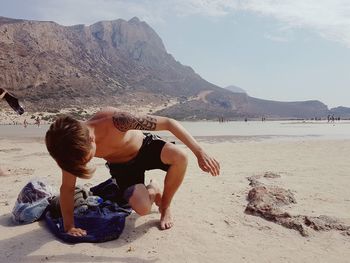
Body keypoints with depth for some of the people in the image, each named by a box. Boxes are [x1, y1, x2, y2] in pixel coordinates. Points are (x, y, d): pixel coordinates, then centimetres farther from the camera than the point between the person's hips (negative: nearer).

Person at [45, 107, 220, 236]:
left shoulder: (115, 120, -40)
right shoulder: (73, 147, -27)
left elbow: (168, 123, -33)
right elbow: (67, 188, -12)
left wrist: (199, 152, -34)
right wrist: (69, 226, -16)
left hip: (146, 146, -2)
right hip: (122, 166, 2)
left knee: (179, 157, -32)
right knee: (142, 209, -20)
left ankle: (165, 207, -6)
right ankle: (153, 191, 19)